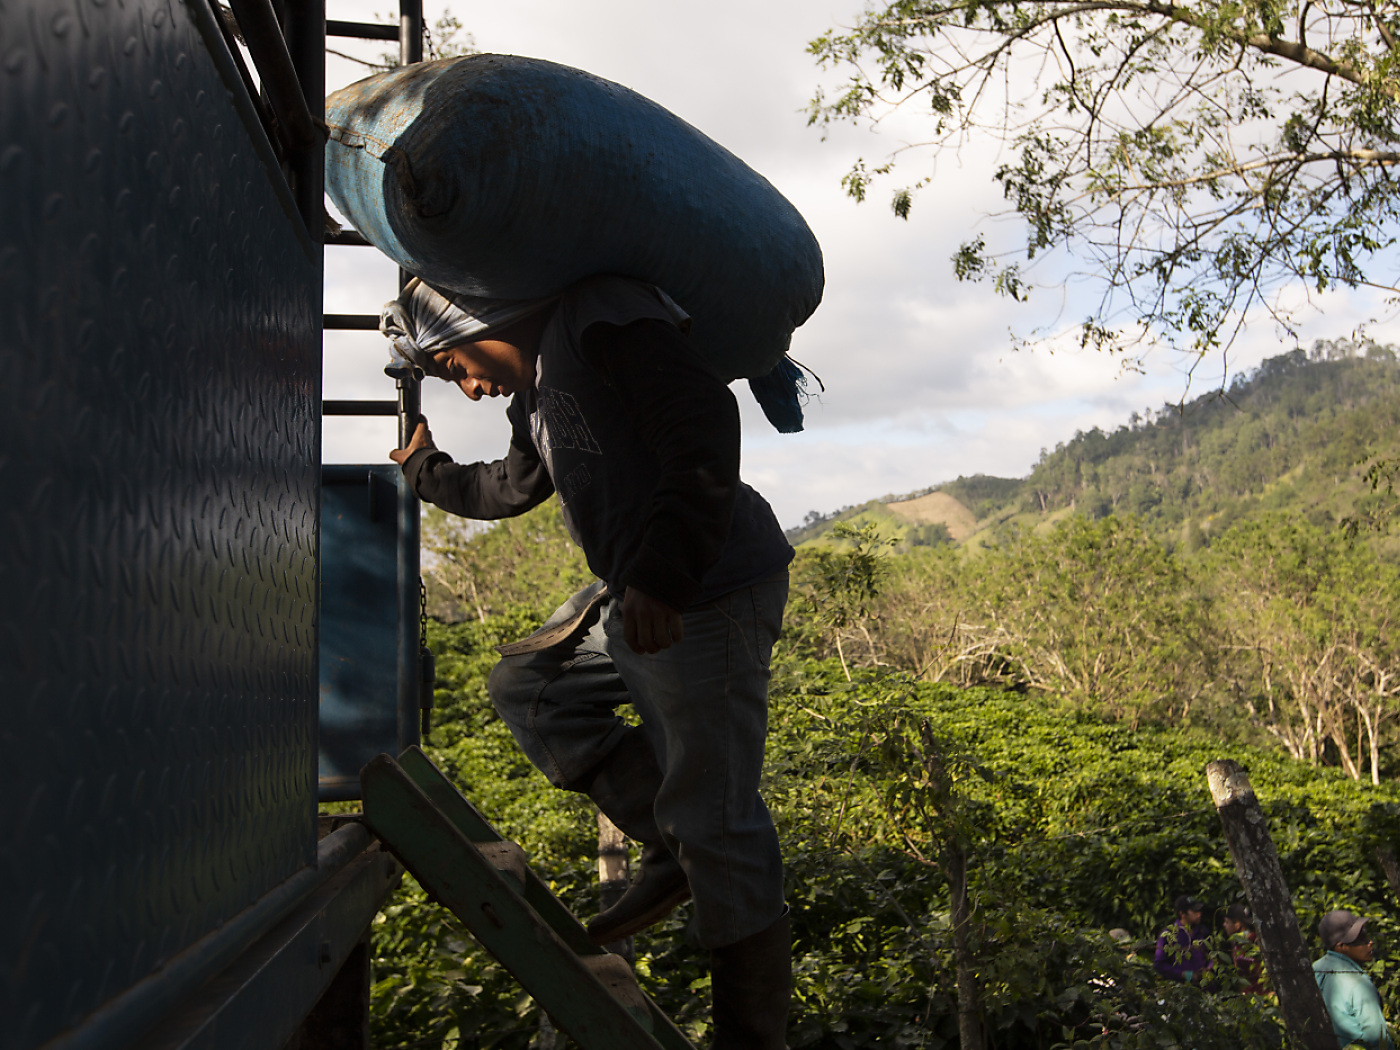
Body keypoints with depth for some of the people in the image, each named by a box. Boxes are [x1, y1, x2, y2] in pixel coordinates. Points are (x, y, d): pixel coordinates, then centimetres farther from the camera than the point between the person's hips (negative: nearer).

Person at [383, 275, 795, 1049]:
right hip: (637, 599, 10)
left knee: (714, 819, -5)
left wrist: (663, 572, -33)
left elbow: (704, 427, -26)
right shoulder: (537, 390, 18)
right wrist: (425, 471, 47)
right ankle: (669, 851, 14)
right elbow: (512, 486, 36)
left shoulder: (601, 317, -12)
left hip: (710, 599, -10)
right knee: (527, 685, 19)